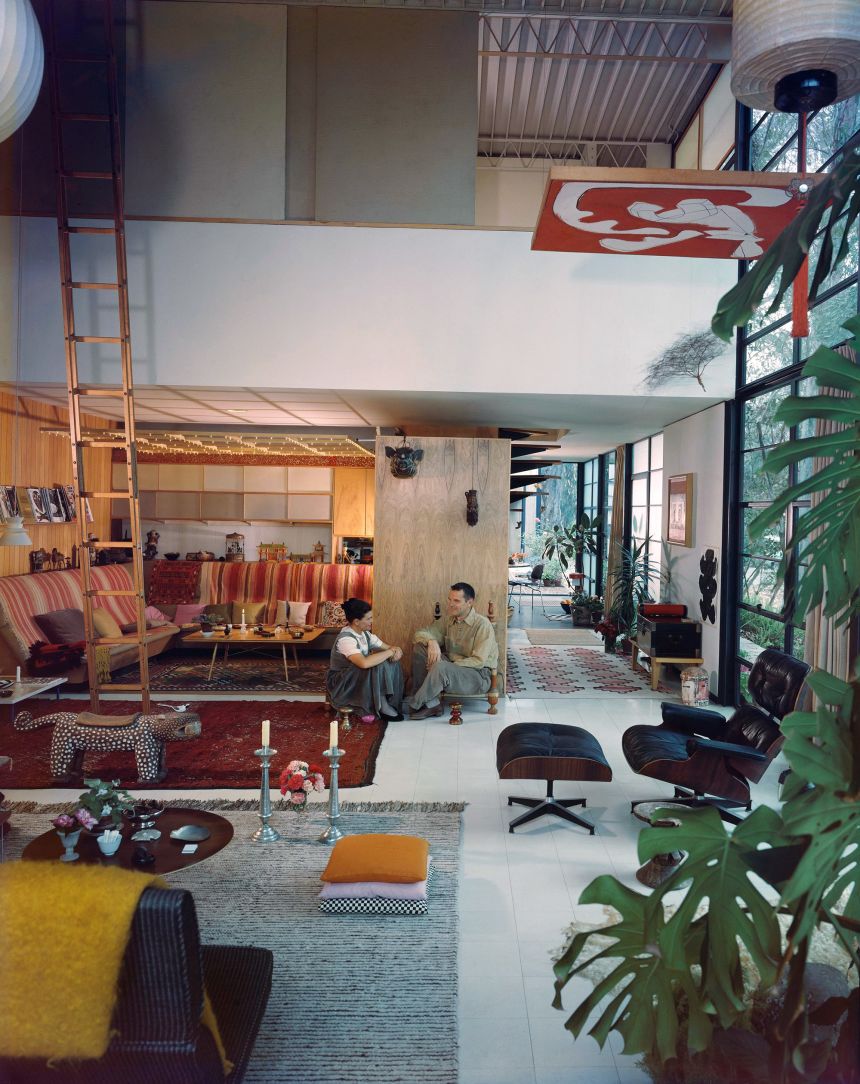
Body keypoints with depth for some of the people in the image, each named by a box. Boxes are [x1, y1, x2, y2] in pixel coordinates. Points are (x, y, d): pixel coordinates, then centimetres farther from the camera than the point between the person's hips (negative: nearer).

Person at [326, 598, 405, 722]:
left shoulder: (365, 633, 1)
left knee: (392, 663, -7)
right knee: (378, 666, -29)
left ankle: (392, 702, -2)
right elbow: (364, 663, -43)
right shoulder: (346, 638, -27)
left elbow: (387, 647, 7)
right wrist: (390, 651, -31)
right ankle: (382, 707, -15)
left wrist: (396, 650, -19)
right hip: (341, 684, -9)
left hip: (359, 676, 9)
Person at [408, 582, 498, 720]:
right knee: (419, 648, -11)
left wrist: (448, 666, -24)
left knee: (441, 667, -35)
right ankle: (431, 703, -18)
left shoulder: (482, 624, -14)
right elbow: (421, 633, 5)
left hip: (478, 675, -7)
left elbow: (478, 661, -19)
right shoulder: (448, 620, 5)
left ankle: (415, 705, -12)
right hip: (451, 668, 7)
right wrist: (432, 641, -19)